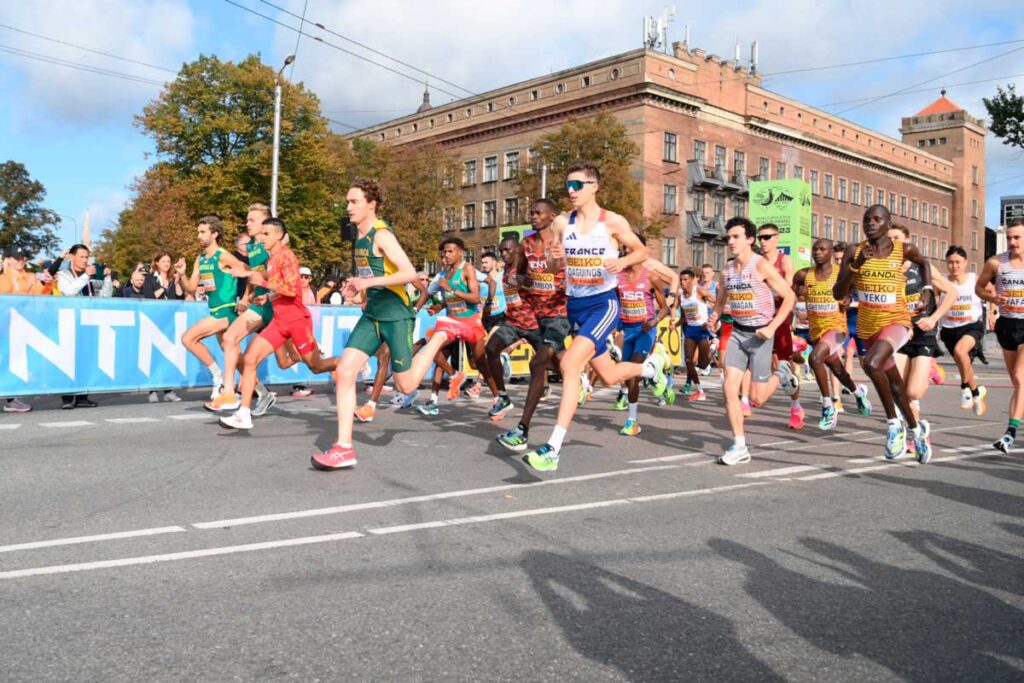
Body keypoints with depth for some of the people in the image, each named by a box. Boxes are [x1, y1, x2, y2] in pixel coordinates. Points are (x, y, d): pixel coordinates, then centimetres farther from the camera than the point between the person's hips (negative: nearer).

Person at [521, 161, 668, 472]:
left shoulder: (613, 222, -7)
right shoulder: (561, 222, 2)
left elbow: (642, 251, 4)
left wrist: (623, 261, -18)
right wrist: (554, 254, -12)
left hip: (604, 303, -6)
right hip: (575, 304, 6)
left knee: (569, 364, -25)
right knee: (609, 376, 17)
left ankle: (552, 450, -21)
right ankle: (651, 366, 52)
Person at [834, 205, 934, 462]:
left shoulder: (904, 249, -6)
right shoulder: (854, 251, -4)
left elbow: (923, 262, 18)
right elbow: (838, 294, -9)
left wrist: (927, 290, 6)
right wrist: (855, 265, -21)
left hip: (896, 321, -4)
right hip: (867, 326, 4)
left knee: (872, 364, -32)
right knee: (894, 382, 19)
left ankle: (894, 423, -12)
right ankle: (916, 428, 43)